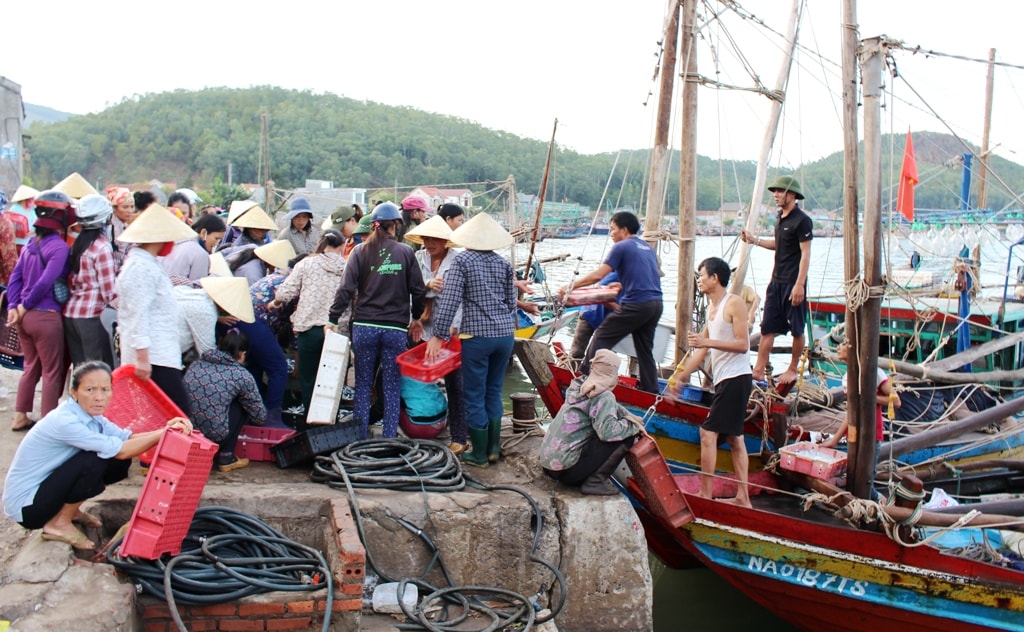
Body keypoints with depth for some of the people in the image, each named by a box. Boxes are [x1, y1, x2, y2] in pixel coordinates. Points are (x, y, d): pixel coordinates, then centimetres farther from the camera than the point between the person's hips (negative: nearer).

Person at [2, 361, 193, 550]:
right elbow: (120, 450, -29)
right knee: (94, 461, -26)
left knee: (119, 463, -3)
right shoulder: (64, 421, -28)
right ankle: (59, 524, -7)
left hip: (44, 487, 8)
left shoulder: (90, 415, -2)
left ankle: (71, 510, 13)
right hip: (25, 506, -8)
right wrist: (165, 433, -26)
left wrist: (167, 429, -23)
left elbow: (126, 438, -9)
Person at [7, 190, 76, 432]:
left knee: (31, 367, 20)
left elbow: (15, 277, 6)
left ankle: (20, 417, 28)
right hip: (46, 317, -8)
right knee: (52, 372, 3)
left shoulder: (31, 243, 10)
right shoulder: (59, 247, -15)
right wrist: (24, 306, -9)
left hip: (26, 316, 8)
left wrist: (13, 307, -1)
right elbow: (45, 283, -22)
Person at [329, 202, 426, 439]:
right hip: (396, 329, -1)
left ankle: (360, 439, 14)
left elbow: (346, 289, -5)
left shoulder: (360, 251, 1)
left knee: (363, 384, 11)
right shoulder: (406, 252, 1)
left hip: (364, 327, 1)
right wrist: (416, 318, 20)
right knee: (392, 388, 7)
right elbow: (418, 290, 4)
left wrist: (333, 319, -1)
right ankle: (389, 440, 9)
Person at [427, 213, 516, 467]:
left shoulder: (462, 260, -6)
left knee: (475, 397, 6)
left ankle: (479, 455, 15)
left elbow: (449, 301, -12)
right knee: (494, 392, 18)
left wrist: (439, 335, -8)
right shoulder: (504, 264, 8)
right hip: (506, 334, 5)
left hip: (477, 336, -5)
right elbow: (511, 303, 11)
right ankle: (493, 449, 24)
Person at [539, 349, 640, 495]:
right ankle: (596, 481, -4)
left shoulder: (580, 386, 8)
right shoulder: (603, 396, -15)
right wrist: (633, 425, -10)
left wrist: (629, 415, 25)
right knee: (627, 435, -6)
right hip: (567, 469, -9)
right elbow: (608, 431, -25)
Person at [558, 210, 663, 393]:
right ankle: (650, 390, 16)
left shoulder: (621, 247, -3)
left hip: (636, 304, -8)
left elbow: (598, 275, -10)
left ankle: (584, 377, 3)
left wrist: (570, 287, -4)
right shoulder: (648, 248, 19)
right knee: (645, 349, 15)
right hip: (656, 304, 8)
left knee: (601, 338, 1)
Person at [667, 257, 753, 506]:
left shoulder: (734, 303, -11)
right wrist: (680, 376, 15)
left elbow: (742, 344, -18)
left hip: (736, 378, -10)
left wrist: (707, 341, -24)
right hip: (724, 380, 10)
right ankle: (743, 497, 17)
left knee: (708, 432, -11)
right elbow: (702, 350, 18)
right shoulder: (711, 308, 16)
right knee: (734, 438, 11)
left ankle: (705, 494, -5)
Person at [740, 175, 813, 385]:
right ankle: (759, 370, 6)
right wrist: (754, 240, 13)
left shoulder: (801, 220, -12)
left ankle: (793, 370, 17)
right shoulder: (780, 217, 13)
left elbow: (805, 253, -16)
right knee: (767, 327, 5)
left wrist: (799, 284, -22)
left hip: (793, 283, -8)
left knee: (797, 329, 5)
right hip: (776, 281, 8)